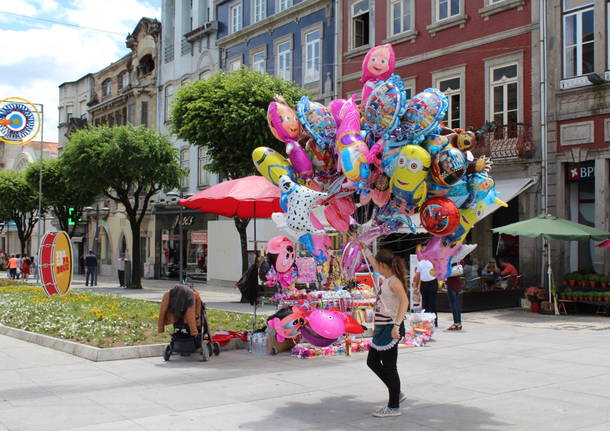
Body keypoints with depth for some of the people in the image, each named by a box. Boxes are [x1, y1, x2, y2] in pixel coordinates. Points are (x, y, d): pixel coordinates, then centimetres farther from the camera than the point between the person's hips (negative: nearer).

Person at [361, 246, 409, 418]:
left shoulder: (394, 281, -15)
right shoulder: (387, 279, 12)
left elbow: (404, 301, -28)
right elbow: (374, 265, 30)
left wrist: (397, 325, -35)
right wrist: (365, 249, 40)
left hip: (390, 328, -10)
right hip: (382, 328, 10)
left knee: (389, 367, -3)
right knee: (372, 362, 16)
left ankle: (394, 407, 8)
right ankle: (396, 394, 25)